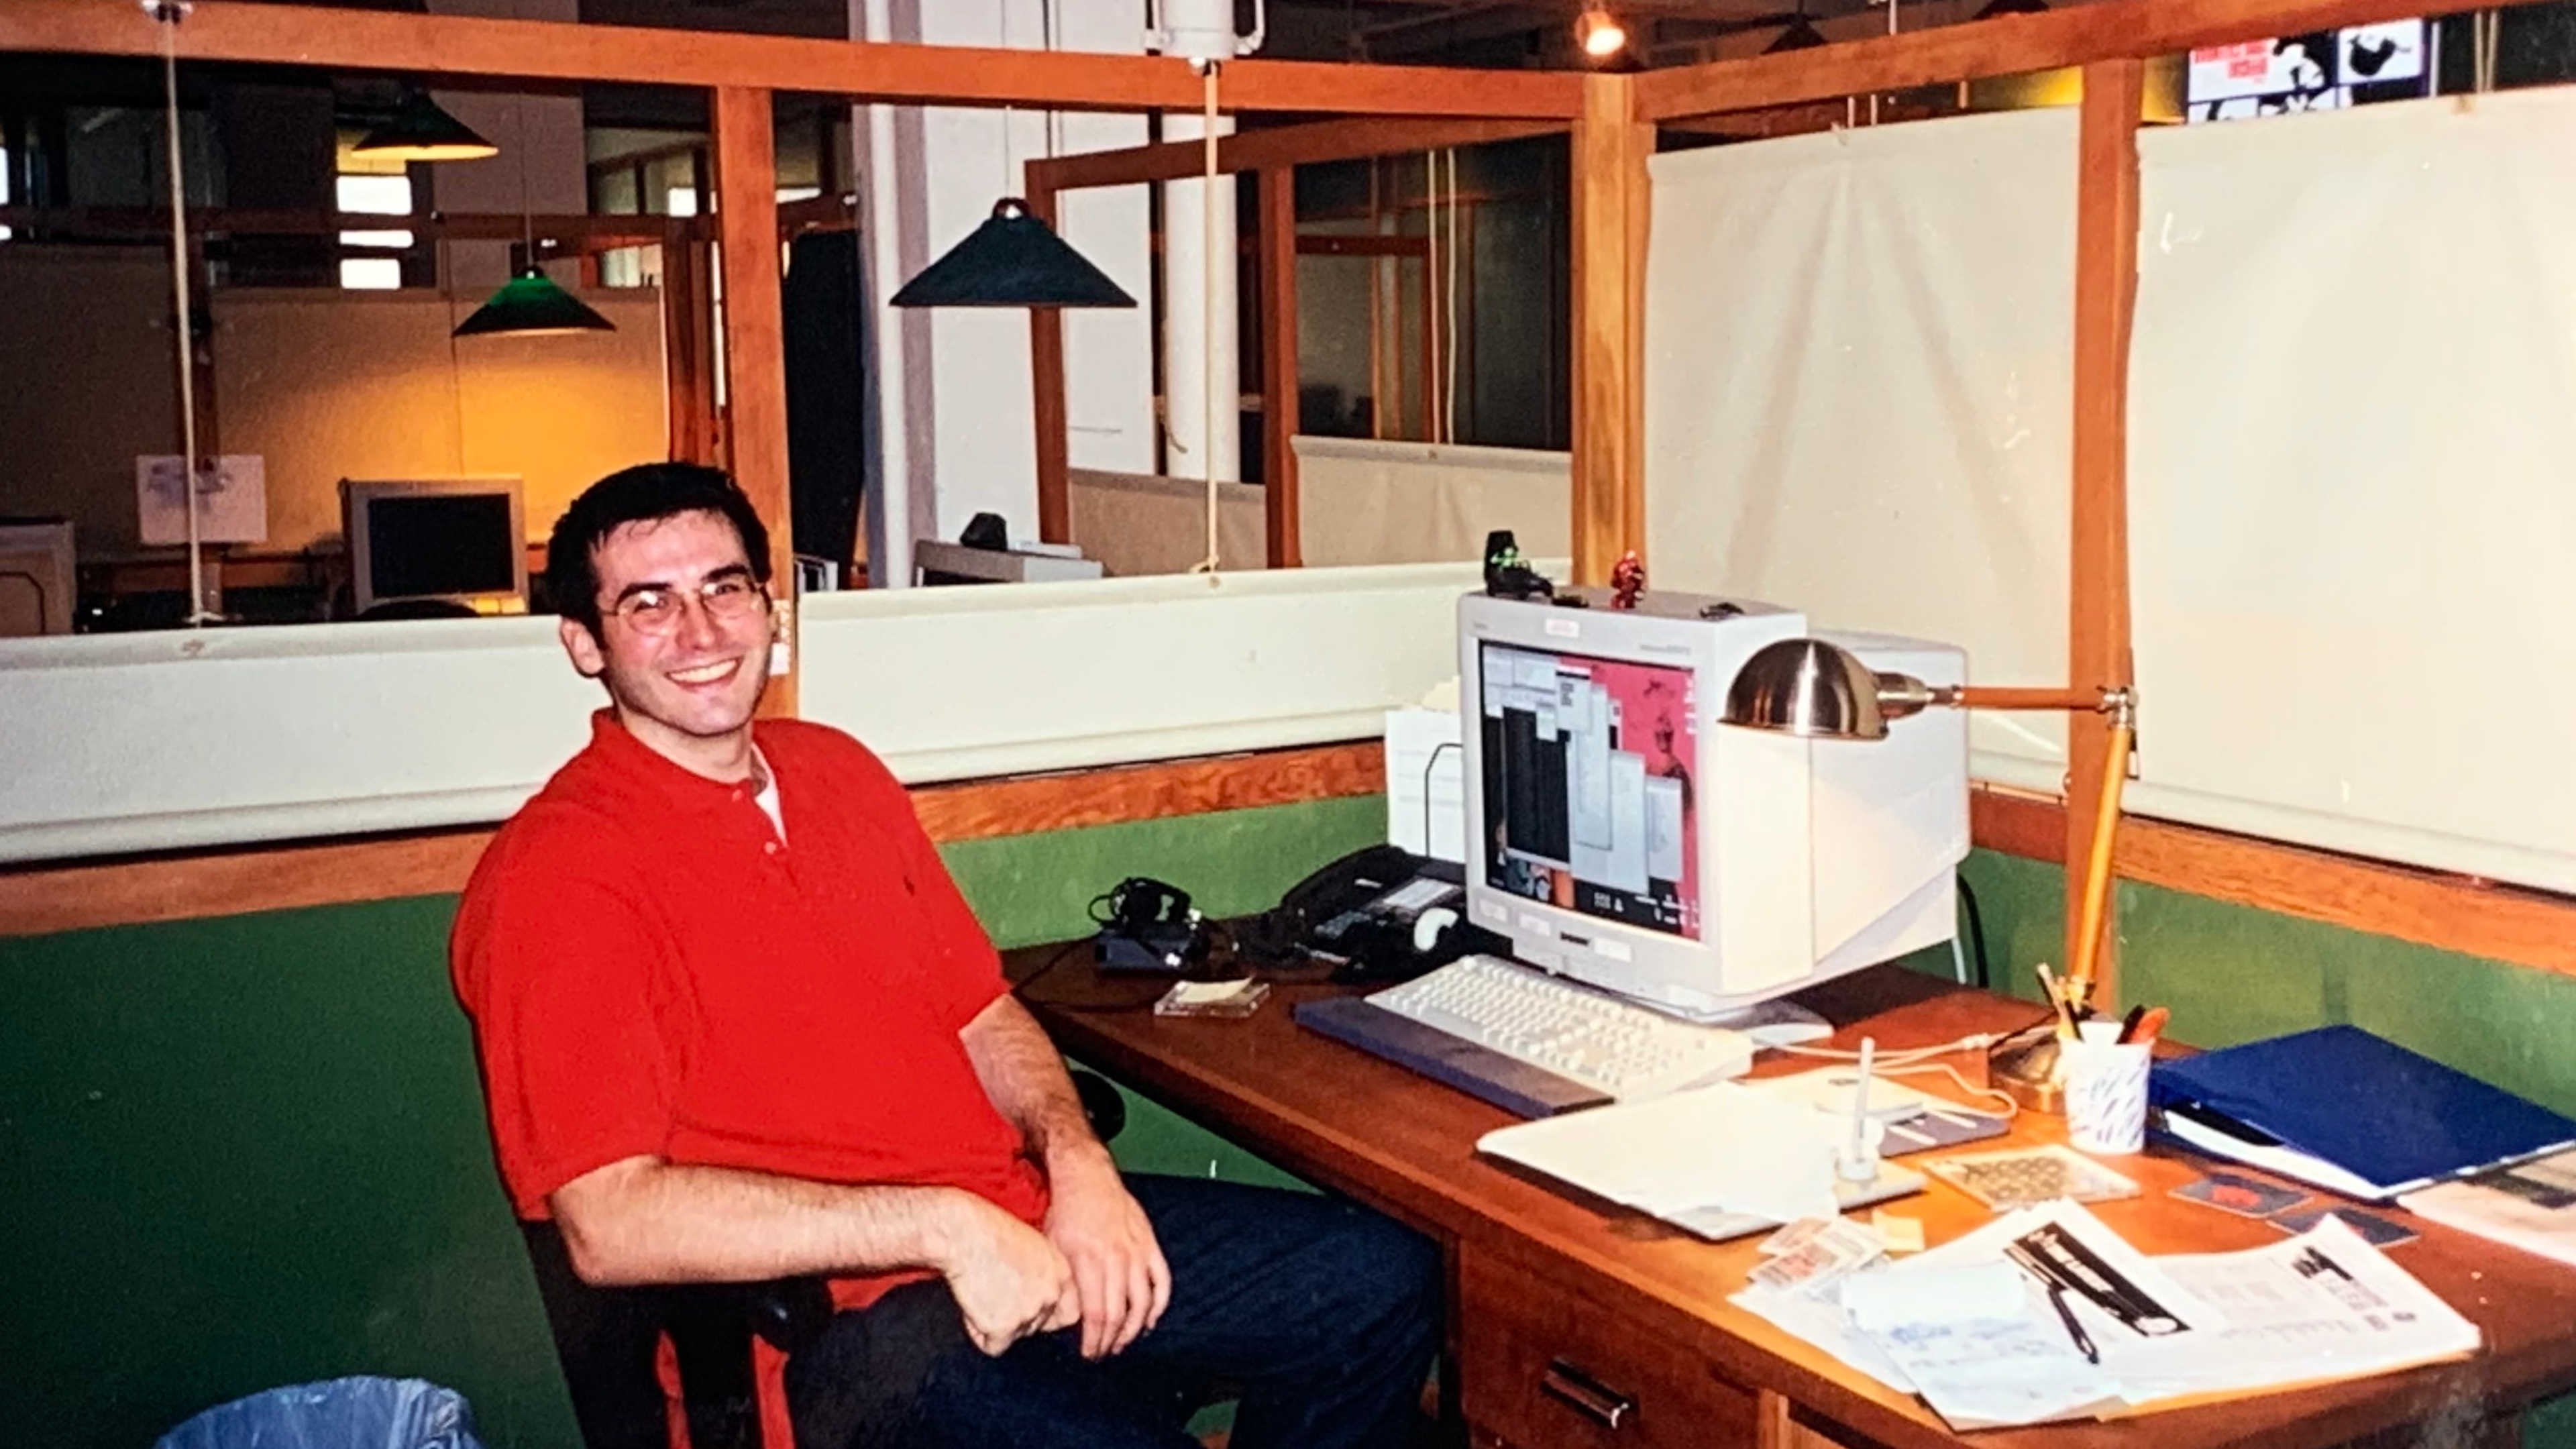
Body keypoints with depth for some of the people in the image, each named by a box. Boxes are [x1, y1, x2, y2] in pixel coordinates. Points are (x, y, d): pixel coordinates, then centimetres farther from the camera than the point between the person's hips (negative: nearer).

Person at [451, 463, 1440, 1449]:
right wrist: (939, 1227, -22)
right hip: (840, 1319, -7)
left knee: (1383, 1283, 4)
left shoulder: (838, 770, 13)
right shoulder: (554, 876, -10)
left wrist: (1078, 1163, -3)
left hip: (1030, 1226, 7)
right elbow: (608, 1226, -18)